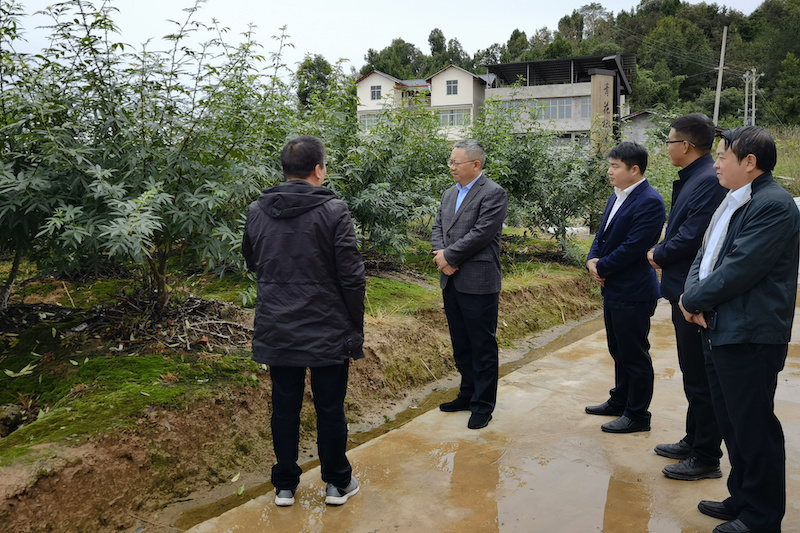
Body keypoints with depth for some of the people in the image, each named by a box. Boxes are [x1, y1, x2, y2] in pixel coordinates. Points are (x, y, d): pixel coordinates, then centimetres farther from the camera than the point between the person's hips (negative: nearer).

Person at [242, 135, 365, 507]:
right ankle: (337, 483, 27)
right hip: (327, 330, -3)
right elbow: (352, 278, -14)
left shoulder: (257, 211, 0)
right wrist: (356, 330, -4)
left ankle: (285, 485, 28)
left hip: (276, 331, 4)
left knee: (284, 408, 15)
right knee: (330, 409, 11)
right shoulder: (333, 212, -14)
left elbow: (252, 263, 15)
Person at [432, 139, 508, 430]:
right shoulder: (449, 194, 15)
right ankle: (468, 394, 32)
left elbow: (482, 233, -19)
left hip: (478, 283, -8)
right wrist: (440, 254, -7)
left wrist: (449, 256, -14)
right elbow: (438, 227, 12)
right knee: (461, 345, 17)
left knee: (483, 346, 3)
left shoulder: (493, 194, -10)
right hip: (451, 282, 8)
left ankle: (483, 405, 14)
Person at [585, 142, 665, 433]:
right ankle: (620, 401, 37)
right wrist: (593, 261, -5)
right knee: (619, 351, 21)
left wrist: (601, 268, -12)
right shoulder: (616, 197, 11)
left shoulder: (649, 202, -18)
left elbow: (632, 247, -23)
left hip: (633, 293, -9)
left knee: (634, 355, 3)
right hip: (613, 289, 9)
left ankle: (637, 415, 17)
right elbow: (602, 235, 15)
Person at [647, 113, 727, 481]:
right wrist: (663, 253, -2)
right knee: (693, 373, 20)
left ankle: (706, 458, 15)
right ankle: (693, 441, 35)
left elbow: (691, 236, -25)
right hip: (685, 290, 10)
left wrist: (659, 255, -8)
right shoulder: (692, 178, 11)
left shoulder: (709, 181, -20)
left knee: (700, 379, 1)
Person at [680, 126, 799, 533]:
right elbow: (705, 254, 15)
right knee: (732, 424, 19)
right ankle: (742, 499, 35)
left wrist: (693, 300, -9)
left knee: (754, 430, 3)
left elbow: (738, 271, -22)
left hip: (749, 338, -10)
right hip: (719, 331, 10)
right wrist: (693, 294, -3)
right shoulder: (733, 202, 14)